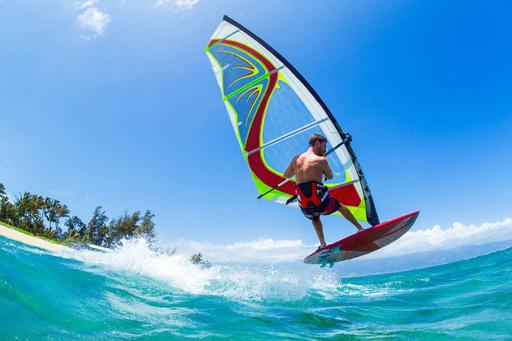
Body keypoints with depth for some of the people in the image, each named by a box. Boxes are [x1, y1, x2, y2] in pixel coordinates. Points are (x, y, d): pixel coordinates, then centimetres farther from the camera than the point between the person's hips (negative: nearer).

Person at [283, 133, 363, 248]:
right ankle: (360, 228, 39)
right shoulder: (321, 160, -4)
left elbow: (286, 175, 21)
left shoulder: (296, 158, 8)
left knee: (315, 218, 38)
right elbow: (330, 176, 13)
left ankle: (323, 244, 28)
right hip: (320, 202, -4)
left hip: (305, 207, 4)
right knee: (340, 206, 28)